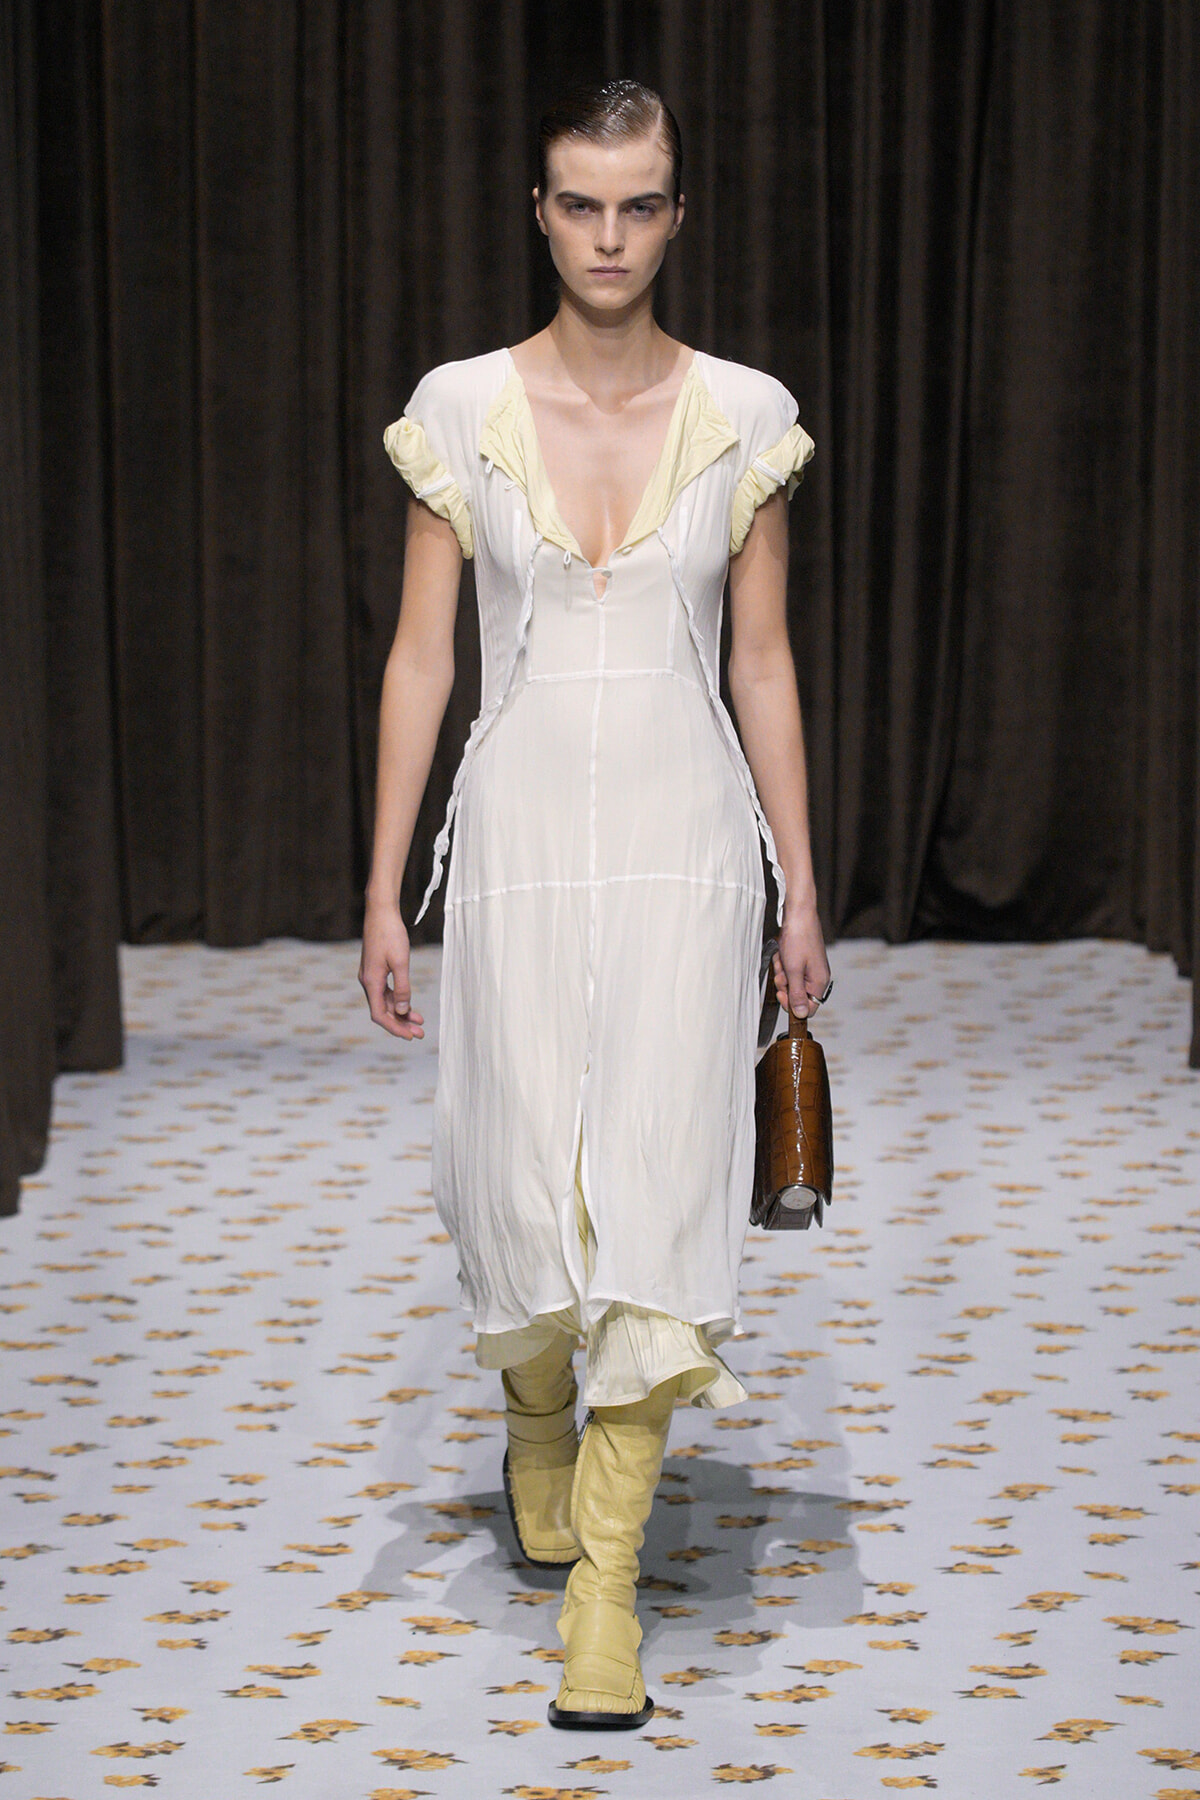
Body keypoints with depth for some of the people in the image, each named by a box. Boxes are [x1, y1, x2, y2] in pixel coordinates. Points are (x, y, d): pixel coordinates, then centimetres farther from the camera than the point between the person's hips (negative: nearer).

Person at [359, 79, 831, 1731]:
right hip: (522, 836, 0)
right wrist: (383, 892, 1)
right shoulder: (461, 409, -1)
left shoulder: (744, 415, 0)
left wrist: (802, 889, 5)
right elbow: (421, 657, 2)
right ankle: (536, 1415, 40)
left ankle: (606, 1571, 1)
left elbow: (763, 661, 5)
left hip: (685, 846, 0)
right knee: (524, 1178, 6)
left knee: (657, 1188, -6)